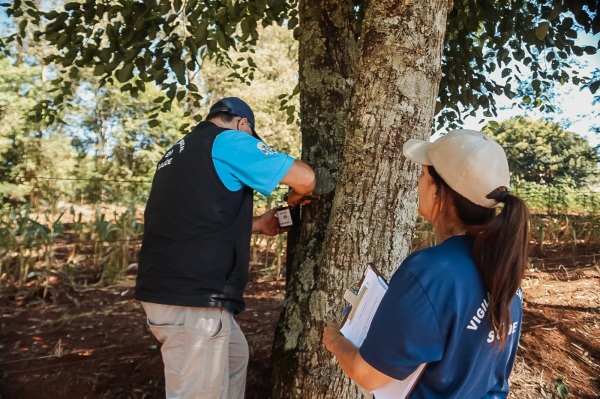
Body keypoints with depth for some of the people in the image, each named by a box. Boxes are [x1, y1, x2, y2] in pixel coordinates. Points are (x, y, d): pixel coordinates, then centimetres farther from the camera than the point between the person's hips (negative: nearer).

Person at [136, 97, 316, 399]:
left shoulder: (178, 154, 20)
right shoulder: (229, 140, -6)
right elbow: (305, 177, -10)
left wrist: (256, 224, 27)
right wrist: (294, 199, 12)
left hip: (165, 290, 9)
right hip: (191, 298, -9)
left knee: (236, 353, 25)